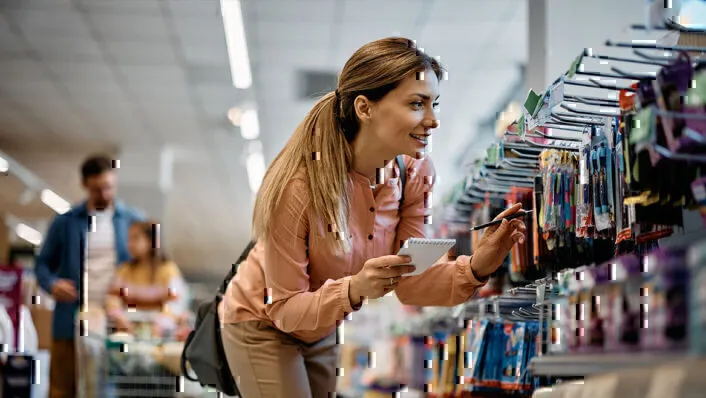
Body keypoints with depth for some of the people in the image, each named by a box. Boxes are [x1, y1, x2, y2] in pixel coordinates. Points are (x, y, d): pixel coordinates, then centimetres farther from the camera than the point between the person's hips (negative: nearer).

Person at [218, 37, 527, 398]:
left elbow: (408, 283, -13)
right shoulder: (297, 186, -32)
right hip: (264, 328, -5)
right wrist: (353, 291, -42)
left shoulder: (414, 172, -15)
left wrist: (476, 268, -30)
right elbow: (284, 310, -25)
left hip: (326, 331, 5)